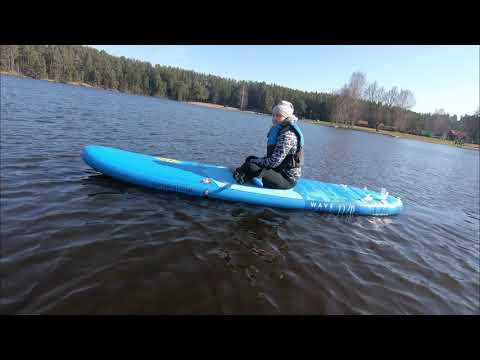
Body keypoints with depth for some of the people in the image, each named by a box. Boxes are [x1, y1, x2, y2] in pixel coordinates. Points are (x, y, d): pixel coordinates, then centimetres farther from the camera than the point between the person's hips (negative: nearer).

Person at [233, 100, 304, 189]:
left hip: (287, 179, -10)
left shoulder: (288, 135, -21)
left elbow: (274, 162, -25)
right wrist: (253, 160, 3)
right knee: (250, 159, 11)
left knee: (251, 167, -26)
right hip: (280, 170, 10)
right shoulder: (278, 130, 10)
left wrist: (255, 161, -11)